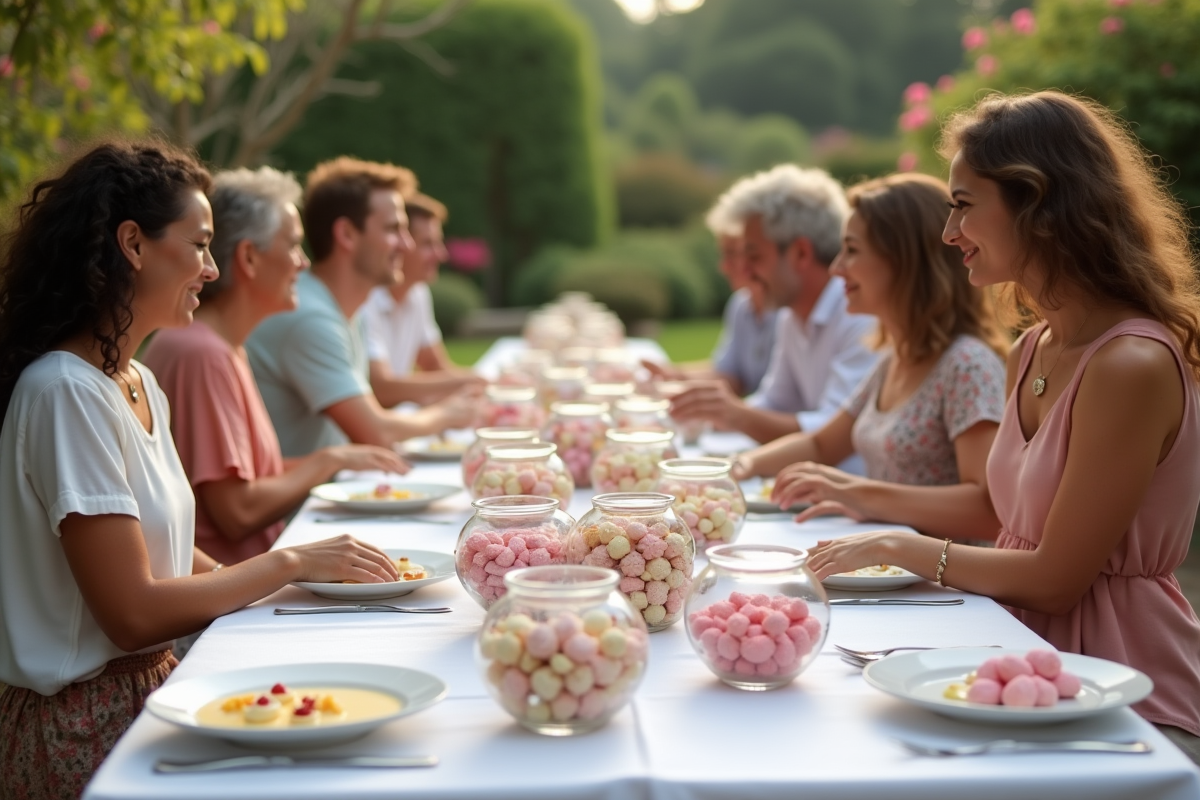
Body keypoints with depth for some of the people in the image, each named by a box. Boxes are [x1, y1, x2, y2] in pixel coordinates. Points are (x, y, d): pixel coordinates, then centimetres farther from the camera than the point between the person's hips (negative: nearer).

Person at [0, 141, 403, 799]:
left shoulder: (141, 386, 11)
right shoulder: (65, 391, -18)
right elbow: (134, 613, -20)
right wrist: (290, 562, -11)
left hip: (148, 689, 8)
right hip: (87, 729, -8)